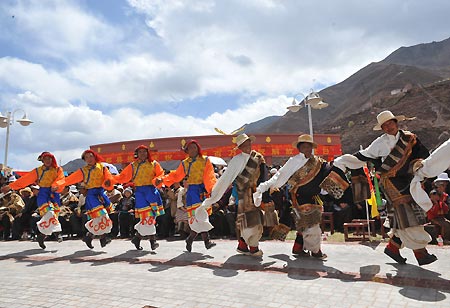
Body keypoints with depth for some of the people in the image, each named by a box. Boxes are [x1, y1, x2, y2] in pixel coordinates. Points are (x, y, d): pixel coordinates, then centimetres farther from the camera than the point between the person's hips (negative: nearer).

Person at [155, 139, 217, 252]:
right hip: (192, 190, -1)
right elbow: (175, 176, 10)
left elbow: (210, 176, -7)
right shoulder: (184, 163, 12)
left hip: (203, 190, 1)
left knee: (200, 216, 4)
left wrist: (212, 188, -24)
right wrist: (162, 179, -4)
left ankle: (190, 240, 22)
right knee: (198, 215, -15)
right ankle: (206, 241, -12)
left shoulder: (205, 160, 5)